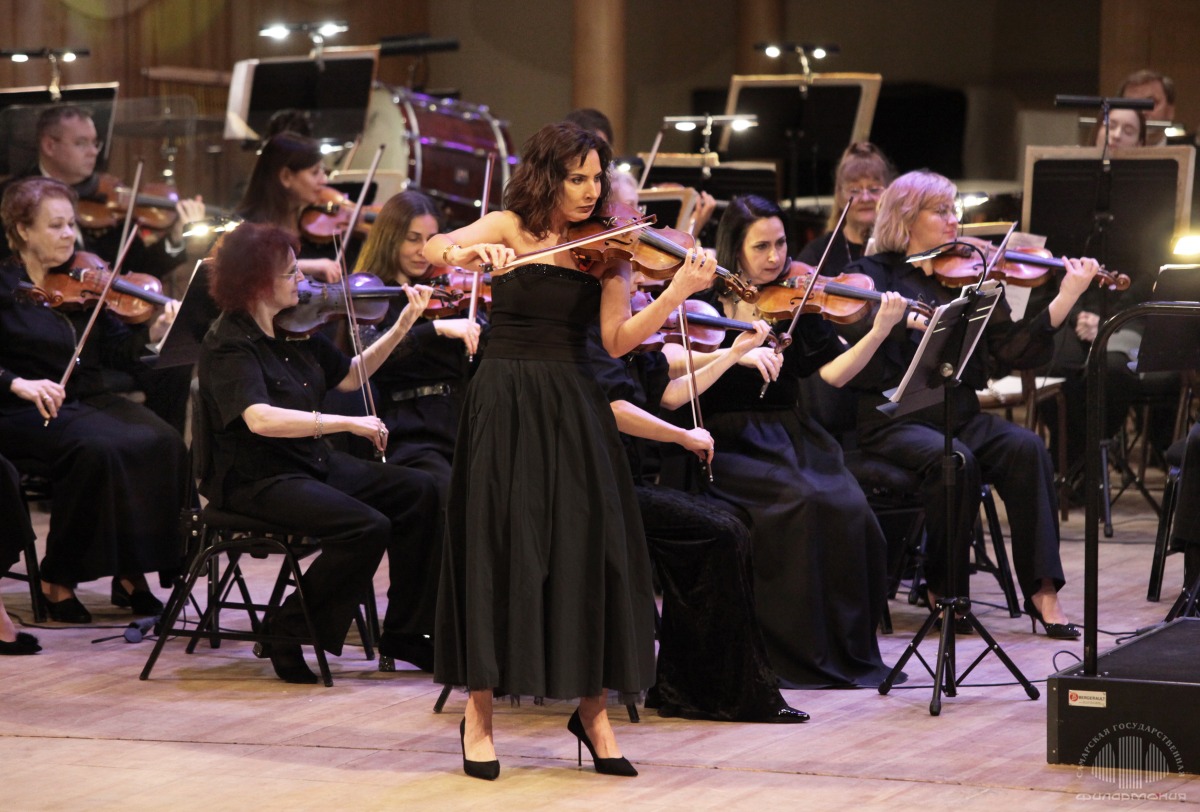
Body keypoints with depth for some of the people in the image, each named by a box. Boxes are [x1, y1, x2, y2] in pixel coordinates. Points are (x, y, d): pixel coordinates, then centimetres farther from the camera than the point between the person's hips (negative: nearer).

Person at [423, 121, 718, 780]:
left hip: (572, 407, 2)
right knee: (500, 548, -3)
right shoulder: (509, 228, 1)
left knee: (589, 547, -2)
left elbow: (618, 340, -4)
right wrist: (472, 253, -35)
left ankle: (593, 710, 9)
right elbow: (432, 251, -14)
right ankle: (478, 715, 5)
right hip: (504, 403, -2)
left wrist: (677, 294, -18)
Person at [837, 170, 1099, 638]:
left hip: (959, 417, 4)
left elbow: (1014, 352, 2)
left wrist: (1066, 298, -7)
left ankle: (1042, 590, -23)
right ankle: (944, 591, -13)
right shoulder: (874, 275, 4)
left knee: (1026, 448, -24)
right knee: (954, 459, -32)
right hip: (891, 420, -4)